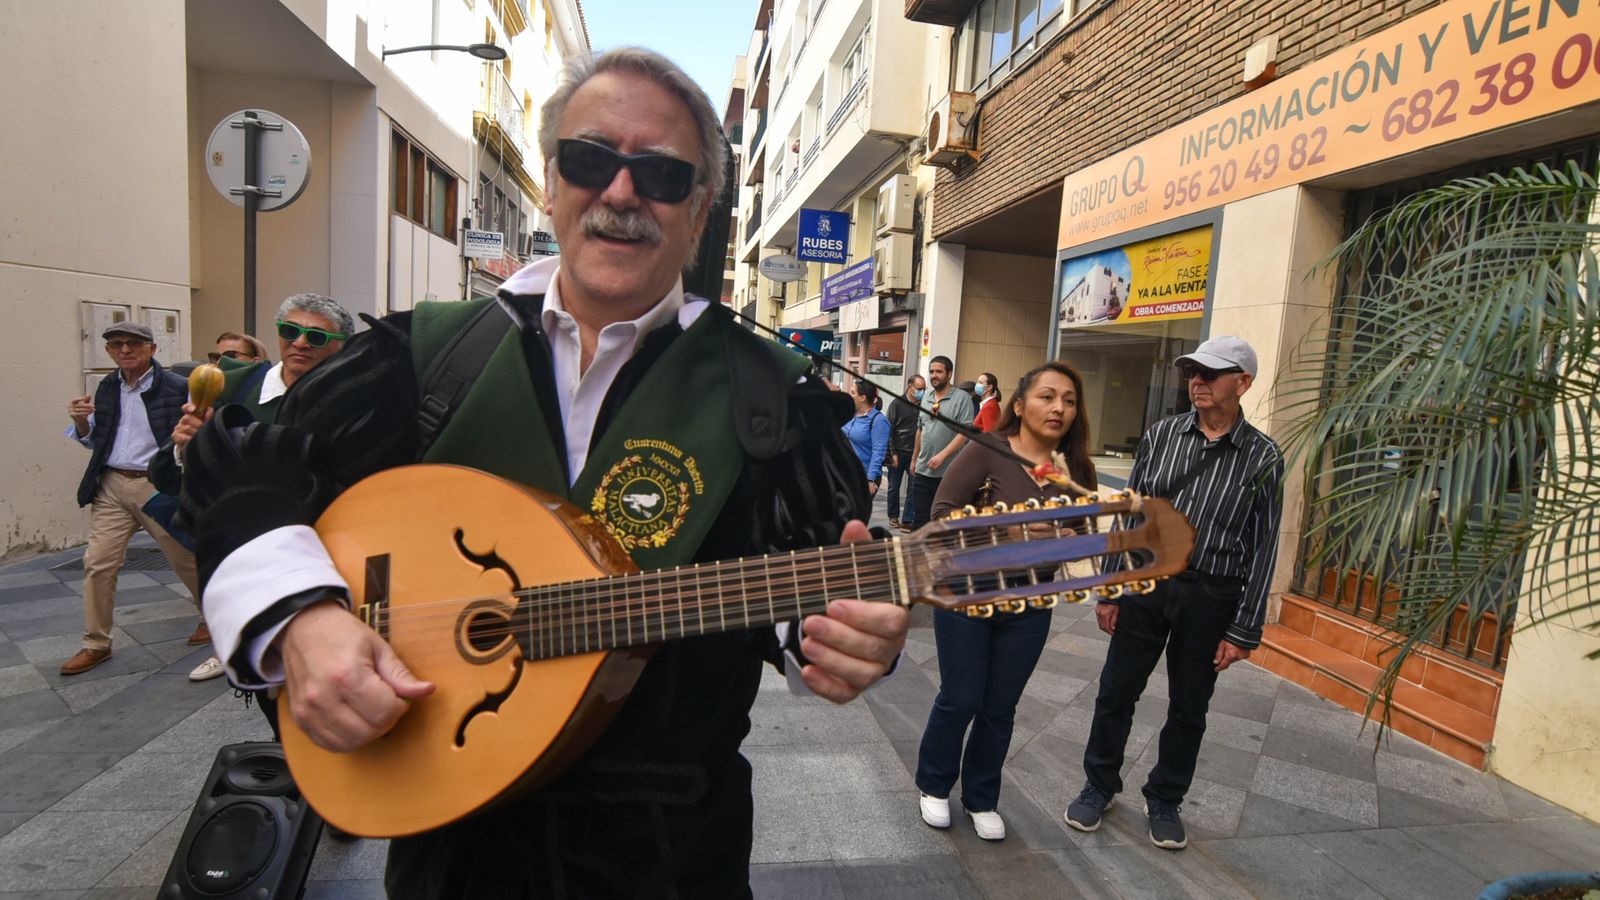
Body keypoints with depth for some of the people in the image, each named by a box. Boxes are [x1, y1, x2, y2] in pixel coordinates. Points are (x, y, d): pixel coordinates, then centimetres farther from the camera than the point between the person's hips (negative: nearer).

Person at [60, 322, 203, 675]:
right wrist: (81, 421, -2)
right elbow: (94, 441, 18)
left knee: (186, 559, 7)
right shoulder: (107, 388, 10)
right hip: (111, 487, 5)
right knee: (97, 564, 3)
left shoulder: (176, 388, -8)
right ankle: (96, 644, 16)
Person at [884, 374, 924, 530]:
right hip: (898, 453, -2)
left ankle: (907, 520, 7)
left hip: (915, 453, 2)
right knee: (894, 487, 8)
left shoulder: (923, 405, 4)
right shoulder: (897, 404, -2)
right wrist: (892, 453, -8)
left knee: (914, 488, 0)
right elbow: (889, 429, -3)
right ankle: (893, 517, 23)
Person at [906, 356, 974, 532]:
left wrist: (942, 455, -20)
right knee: (919, 520, 11)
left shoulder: (962, 398, -7)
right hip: (923, 470, 6)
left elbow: (965, 432, -14)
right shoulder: (926, 396, 12)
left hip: (948, 472, -6)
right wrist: (914, 459, 20)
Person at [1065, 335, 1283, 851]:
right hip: (1146, 582, 1)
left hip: (1210, 598, -1)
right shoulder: (1161, 436, 1)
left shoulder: (1262, 457, -4)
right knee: (1116, 692, 9)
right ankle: (1100, 785, 31)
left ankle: (1165, 800, 35)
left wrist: (1243, 630, -4)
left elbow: (1262, 548, -3)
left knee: (1188, 707, 14)